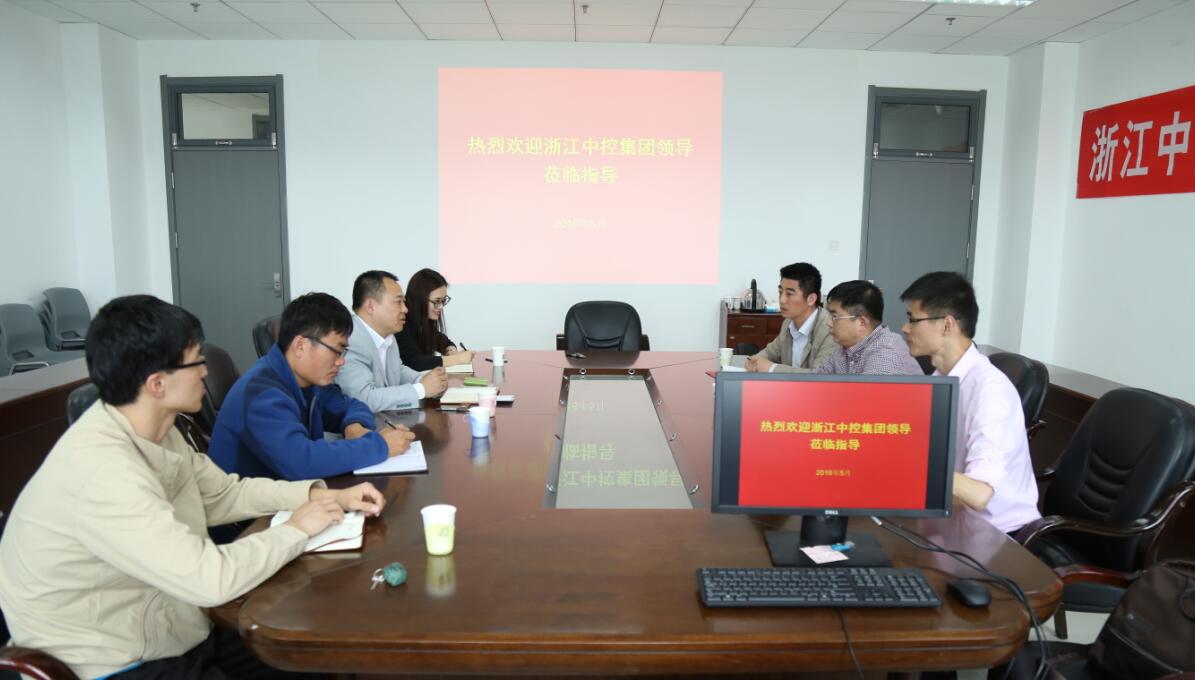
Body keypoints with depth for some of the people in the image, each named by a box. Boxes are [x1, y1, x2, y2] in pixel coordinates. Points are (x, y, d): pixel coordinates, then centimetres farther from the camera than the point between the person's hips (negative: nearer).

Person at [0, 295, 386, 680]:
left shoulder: (152, 430, -2)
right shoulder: (102, 470, -31)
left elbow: (224, 494, 10)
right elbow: (212, 580, -33)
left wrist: (322, 496, -2)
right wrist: (297, 529, -17)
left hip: (171, 632, 8)